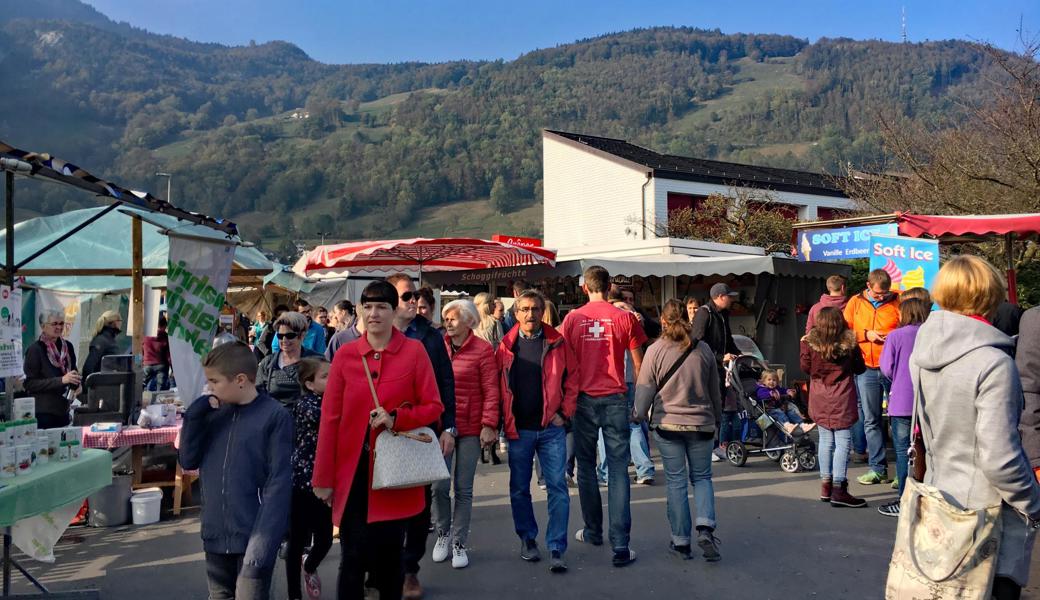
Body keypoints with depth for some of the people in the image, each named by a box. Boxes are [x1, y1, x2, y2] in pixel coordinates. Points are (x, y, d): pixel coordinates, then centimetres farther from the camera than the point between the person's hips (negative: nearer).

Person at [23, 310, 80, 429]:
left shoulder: (67, 346, 8)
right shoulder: (35, 349, -8)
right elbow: (30, 384, -12)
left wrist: (75, 383, 0)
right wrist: (61, 380, -21)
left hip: (63, 410, 5)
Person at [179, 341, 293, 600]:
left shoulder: (275, 416, -12)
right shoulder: (215, 413, 6)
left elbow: (279, 481, -13)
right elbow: (188, 461, 6)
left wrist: (265, 540, -19)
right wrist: (195, 415, -6)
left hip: (253, 536, -6)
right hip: (216, 534, 6)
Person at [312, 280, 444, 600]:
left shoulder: (414, 351, -3)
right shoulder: (345, 354, 0)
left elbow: (433, 406, 0)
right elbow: (329, 418, 1)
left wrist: (395, 418, -18)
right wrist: (324, 477, 0)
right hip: (353, 470, 1)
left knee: (390, 552, 13)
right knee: (353, 555, 2)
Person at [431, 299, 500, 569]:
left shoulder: (483, 350, -4)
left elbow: (491, 391, -6)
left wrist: (489, 424, -12)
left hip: (470, 428, -2)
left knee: (464, 488, 5)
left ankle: (458, 542, 18)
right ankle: (443, 534, 25)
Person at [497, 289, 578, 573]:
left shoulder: (557, 343, -1)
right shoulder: (506, 346, 2)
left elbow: (573, 379, 2)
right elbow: (496, 385, 5)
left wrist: (565, 413, -3)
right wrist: (503, 421, -1)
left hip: (551, 427, -1)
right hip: (518, 429, 1)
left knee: (557, 487, -2)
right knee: (519, 488, 11)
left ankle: (556, 549, 6)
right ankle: (527, 539, 29)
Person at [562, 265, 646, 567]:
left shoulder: (572, 318, 0)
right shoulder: (625, 318, -1)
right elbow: (638, 364, 2)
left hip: (584, 399, 1)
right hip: (615, 399, -1)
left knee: (586, 468, 15)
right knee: (618, 470, 0)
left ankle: (593, 531, 27)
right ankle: (620, 545, -3)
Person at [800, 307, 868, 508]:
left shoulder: (810, 343, -5)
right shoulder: (849, 344, -6)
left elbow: (805, 366, 2)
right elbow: (860, 368, 3)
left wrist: (802, 344, 12)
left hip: (819, 400, 3)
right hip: (842, 400, -3)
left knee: (825, 440, 12)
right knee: (843, 442, 0)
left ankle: (825, 486, 18)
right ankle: (839, 489, -4)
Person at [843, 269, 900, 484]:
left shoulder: (897, 302, 3)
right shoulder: (855, 303, 8)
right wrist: (865, 335, -8)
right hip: (867, 369, 2)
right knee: (871, 420, 6)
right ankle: (878, 468, 14)